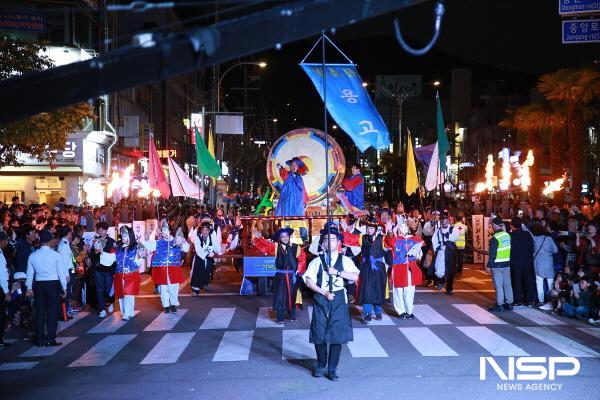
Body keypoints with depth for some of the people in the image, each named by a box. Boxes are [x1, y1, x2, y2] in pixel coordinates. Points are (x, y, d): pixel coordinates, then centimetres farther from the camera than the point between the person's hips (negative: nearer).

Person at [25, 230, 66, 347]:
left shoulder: (33, 255, 1)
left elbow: (30, 273, 7)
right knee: (52, 312, 2)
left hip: (38, 285, 4)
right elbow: (61, 272, -6)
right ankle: (50, 339, 4)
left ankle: (40, 339, 16)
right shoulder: (55, 255, -9)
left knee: (40, 312, 11)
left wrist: (29, 288, 17)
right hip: (53, 284, -3)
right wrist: (64, 287, 3)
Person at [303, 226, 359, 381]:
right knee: (319, 334, 3)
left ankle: (332, 368, 10)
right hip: (321, 298, 0)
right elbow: (309, 281, -2)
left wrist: (337, 272, -16)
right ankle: (321, 365, 23)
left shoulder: (345, 260, 5)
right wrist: (324, 292, -12)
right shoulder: (317, 261, 4)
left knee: (337, 334, -2)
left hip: (338, 299, 0)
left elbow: (355, 276, -6)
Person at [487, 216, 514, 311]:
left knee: (498, 285, 0)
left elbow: (492, 254, -16)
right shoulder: (507, 235, 1)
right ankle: (509, 303, 18)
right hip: (507, 264, 7)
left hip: (497, 265, -6)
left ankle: (500, 304, 3)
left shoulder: (494, 238, -17)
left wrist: (489, 265, -9)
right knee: (507, 284, 12)